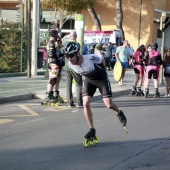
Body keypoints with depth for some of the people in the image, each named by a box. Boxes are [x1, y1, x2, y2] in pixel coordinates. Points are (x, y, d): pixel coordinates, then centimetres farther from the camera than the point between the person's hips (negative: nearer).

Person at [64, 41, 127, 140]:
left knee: (109, 105, -9)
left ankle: (119, 113, 26)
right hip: (89, 79, 4)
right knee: (86, 104, -12)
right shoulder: (70, 64, -21)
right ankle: (92, 129, 1)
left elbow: (102, 61, -12)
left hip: (101, 78, -4)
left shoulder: (90, 58, -36)